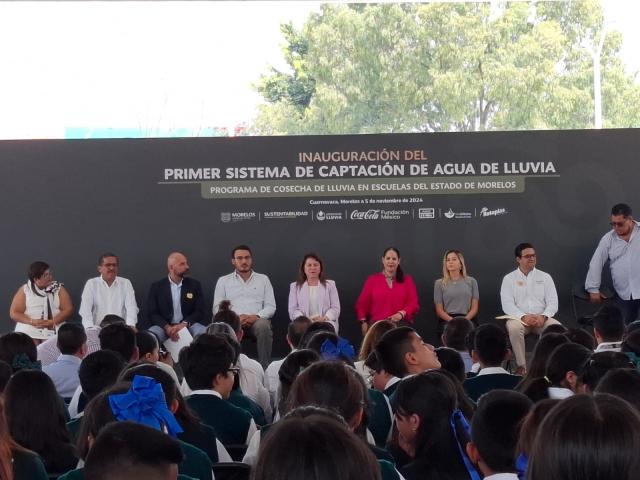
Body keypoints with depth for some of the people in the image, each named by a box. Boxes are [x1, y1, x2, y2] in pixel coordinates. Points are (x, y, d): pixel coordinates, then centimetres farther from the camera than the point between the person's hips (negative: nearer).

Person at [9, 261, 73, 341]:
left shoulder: (59, 288, 8)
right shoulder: (24, 290, 7)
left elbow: (68, 309, 2)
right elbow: (14, 313, 4)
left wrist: (52, 322, -13)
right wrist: (32, 321, -12)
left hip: (54, 332, 0)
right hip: (28, 332, 0)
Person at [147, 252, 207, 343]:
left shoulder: (194, 285, 9)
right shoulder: (157, 286, 7)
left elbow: (199, 311, 2)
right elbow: (152, 313, 1)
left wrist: (184, 324, -17)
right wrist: (167, 327, -19)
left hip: (188, 325, 0)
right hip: (165, 326, 0)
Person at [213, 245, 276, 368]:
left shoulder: (263, 279, 16)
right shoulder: (223, 281, 15)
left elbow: (271, 306, 10)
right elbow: (217, 308, 7)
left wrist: (256, 316, -12)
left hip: (257, 320, 1)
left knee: (264, 326, -36)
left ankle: (264, 367, -29)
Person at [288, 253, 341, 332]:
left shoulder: (330, 284, 18)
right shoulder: (295, 286, 18)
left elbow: (335, 308, 8)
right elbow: (293, 310, 8)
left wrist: (324, 318, -14)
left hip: (326, 323, 1)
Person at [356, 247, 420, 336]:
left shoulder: (407, 280, 15)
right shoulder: (372, 280, 13)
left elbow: (413, 304, 8)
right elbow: (362, 304, 13)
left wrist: (401, 314, -12)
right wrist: (363, 322, -3)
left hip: (401, 323, 0)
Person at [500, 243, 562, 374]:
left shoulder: (545, 277, 10)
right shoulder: (509, 278, 4)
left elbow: (553, 302, 2)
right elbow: (507, 304, -7)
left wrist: (543, 316, -19)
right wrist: (524, 317, -23)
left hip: (542, 318, 2)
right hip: (519, 319, -1)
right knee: (514, 328, -37)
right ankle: (521, 365, -24)